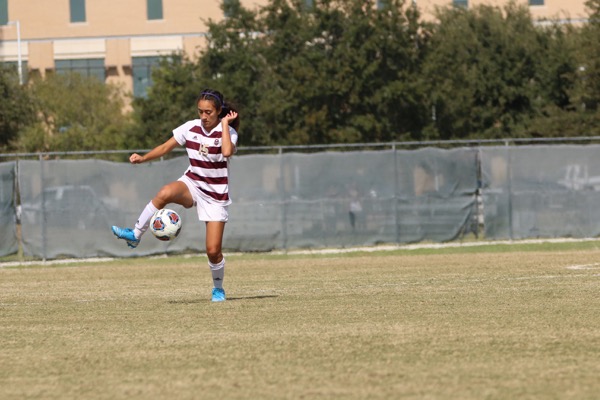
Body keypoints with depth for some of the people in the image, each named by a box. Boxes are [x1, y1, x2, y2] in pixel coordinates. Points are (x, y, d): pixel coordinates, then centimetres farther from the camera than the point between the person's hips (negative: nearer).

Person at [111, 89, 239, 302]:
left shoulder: (228, 132, -13)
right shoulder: (191, 128, -3)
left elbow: (227, 152, -35)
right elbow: (165, 147, 3)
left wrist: (225, 124, -26)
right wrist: (143, 158, -13)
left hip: (215, 195, -2)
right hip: (191, 184, 2)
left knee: (213, 250, -7)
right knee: (165, 192, -36)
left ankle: (218, 288, 21)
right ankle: (135, 235, -27)